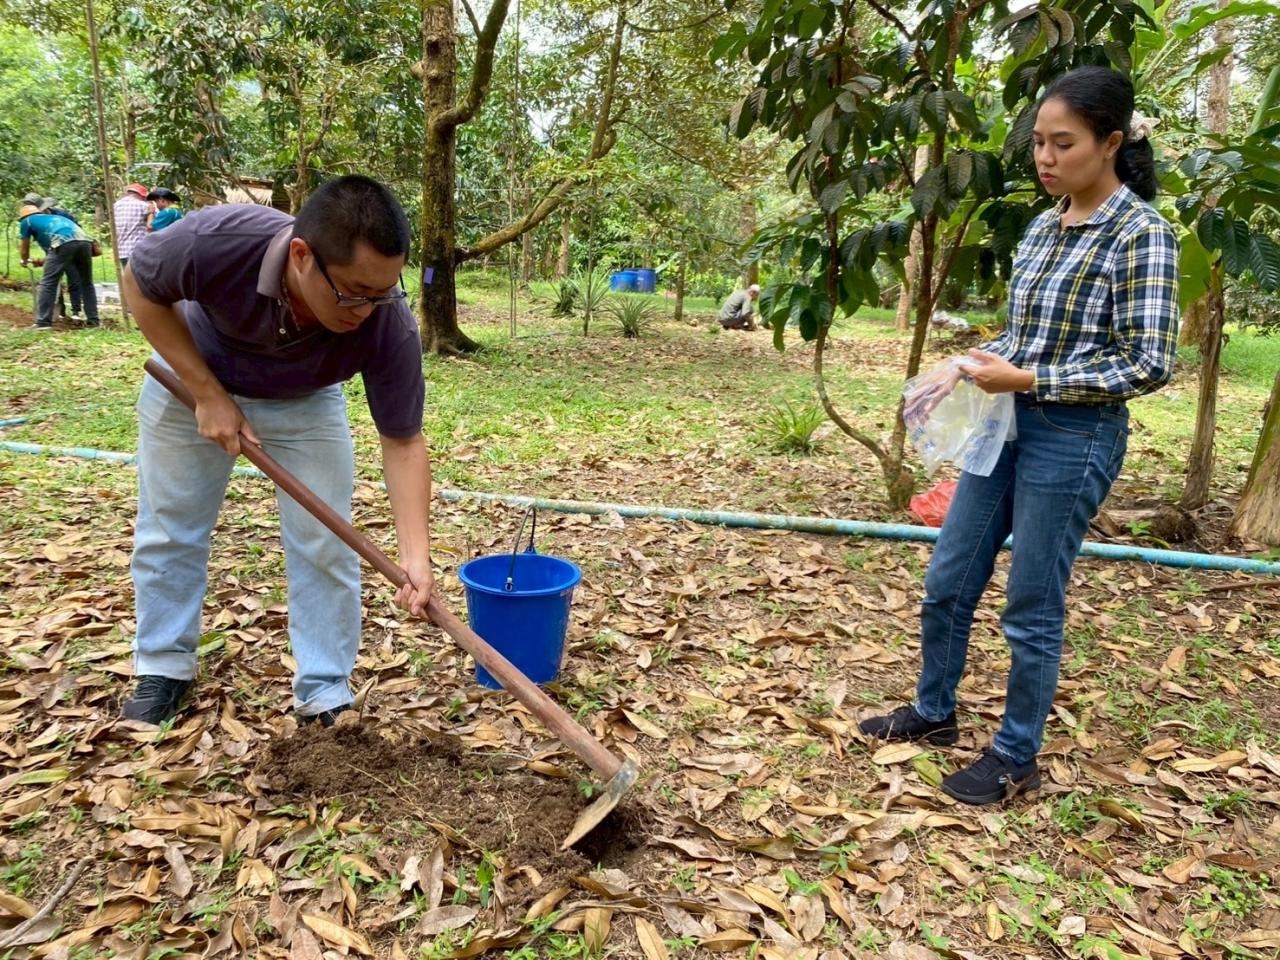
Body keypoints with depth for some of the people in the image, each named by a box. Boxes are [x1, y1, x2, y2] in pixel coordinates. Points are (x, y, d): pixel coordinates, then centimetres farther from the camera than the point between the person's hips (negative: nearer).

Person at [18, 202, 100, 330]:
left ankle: (43, 322, 0)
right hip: (85, 241, 5)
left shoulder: (27, 221, 26)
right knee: (86, 283, 18)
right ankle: (93, 320, 19)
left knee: (48, 283, 2)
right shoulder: (54, 218, 42)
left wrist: (25, 261, 55)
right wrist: (42, 262, 59)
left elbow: (24, 248, 36)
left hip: (64, 243, -5)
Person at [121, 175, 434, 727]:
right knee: (169, 532, 8)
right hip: (191, 376, 0)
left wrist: (415, 556, -37)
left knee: (324, 546, -5)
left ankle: (326, 694, 10)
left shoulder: (390, 327, -36)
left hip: (305, 403, 0)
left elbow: (403, 442, -27)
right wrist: (207, 393, -24)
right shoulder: (216, 241, -40)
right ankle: (163, 667, 29)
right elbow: (141, 287, -18)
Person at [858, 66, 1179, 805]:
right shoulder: (1045, 225, 9)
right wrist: (974, 366, 1)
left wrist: (1028, 379, -20)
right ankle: (934, 713, 34)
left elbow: (1150, 363, -18)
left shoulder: (1141, 234, -13)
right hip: (1007, 425, 8)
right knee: (948, 582, 14)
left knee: (1033, 608, 4)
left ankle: (1017, 758, 24)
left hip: (1073, 440, -8)